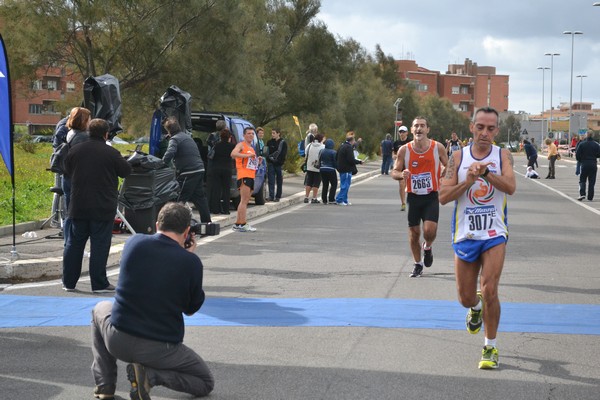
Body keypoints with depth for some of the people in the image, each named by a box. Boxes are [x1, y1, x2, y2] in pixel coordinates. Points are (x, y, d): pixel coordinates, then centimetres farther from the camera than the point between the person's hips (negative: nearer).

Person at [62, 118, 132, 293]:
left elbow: (67, 172, 13)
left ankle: (69, 282, 18)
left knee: (74, 243, 13)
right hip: (103, 208, -4)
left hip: (78, 206, 4)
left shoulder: (75, 151, 1)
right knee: (100, 245, 2)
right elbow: (126, 171, -1)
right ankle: (99, 283, 4)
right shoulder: (112, 153, -12)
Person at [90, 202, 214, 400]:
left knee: (100, 309, 36)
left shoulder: (134, 242, -3)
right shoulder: (191, 262, -11)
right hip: (161, 350, -2)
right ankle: (152, 376, -7)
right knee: (206, 383, 21)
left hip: (117, 341, 3)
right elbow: (191, 309, 5)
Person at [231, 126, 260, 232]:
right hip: (244, 175, -9)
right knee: (244, 200, -14)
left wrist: (257, 161, 14)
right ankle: (243, 224, -18)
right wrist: (247, 155, -22)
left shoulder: (251, 148, 26)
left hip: (251, 176, 9)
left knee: (245, 201, 9)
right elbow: (233, 154, -20)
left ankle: (238, 224, 13)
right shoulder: (241, 145, -1)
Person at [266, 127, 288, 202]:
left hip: (279, 165, -2)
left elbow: (284, 154, -2)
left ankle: (278, 196, 12)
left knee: (279, 181, 5)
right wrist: (269, 158, -4)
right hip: (271, 164, 2)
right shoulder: (269, 142, 8)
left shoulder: (283, 143, 0)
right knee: (271, 180, -5)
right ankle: (271, 196, -7)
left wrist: (281, 162, -12)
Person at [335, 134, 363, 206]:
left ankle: (344, 200, 17)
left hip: (341, 169, 9)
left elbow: (336, 158, 19)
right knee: (345, 185, -4)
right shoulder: (348, 147, -15)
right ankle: (339, 200, -5)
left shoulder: (341, 146, 14)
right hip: (347, 170, -9)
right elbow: (351, 160, -20)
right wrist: (359, 162, -8)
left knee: (344, 185, 14)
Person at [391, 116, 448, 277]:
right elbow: (394, 172, 3)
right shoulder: (404, 150, -3)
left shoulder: (438, 147, -4)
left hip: (431, 196, -1)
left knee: (429, 230, -16)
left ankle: (427, 247, 21)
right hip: (413, 196, 1)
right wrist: (402, 175, -19)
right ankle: (418, 264, 28)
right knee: (414, 232, 8)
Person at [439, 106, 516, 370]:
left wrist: (485, 172, -33)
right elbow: (443, 197, -7)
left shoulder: (503, 156, -2)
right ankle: (476, 308, 47)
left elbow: (511, 187, -19)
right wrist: (469, 180, -20)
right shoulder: (458, 157, 0)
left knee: (489, 291, -14)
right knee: (466, 298, 9)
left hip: (494, 235, -2)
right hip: (465, 235, 2)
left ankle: (490, 348, 4)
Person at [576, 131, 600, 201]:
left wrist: (579, 161, 14)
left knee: (582, 180, 9)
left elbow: (577, 155, -5)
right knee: (592, 182, 7)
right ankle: (590, 197, 6)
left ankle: (582, 194, -10)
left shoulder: (582, 144, -5)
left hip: (584, 164, -1)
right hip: (593, 165, 1)